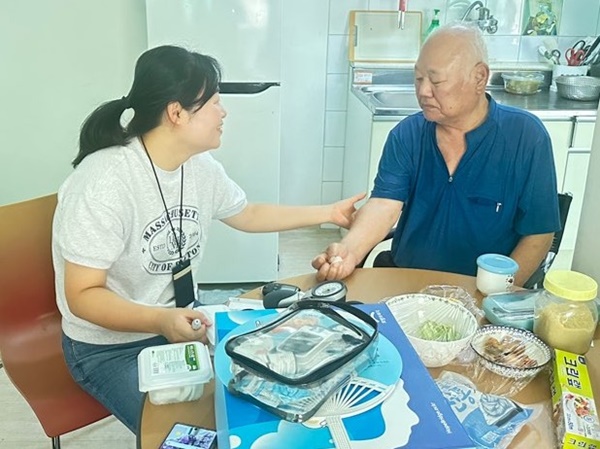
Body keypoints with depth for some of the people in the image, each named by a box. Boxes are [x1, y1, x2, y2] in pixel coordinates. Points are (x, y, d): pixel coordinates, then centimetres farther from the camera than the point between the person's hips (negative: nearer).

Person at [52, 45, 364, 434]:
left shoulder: (200, 166, -5)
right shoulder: (103, 183, -28)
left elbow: (248, 214, 13)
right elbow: (83, 296, -25)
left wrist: (329, 213, 12)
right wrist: (161, 321, -40)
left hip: (182, 320, 7)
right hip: (110, 348, -6)